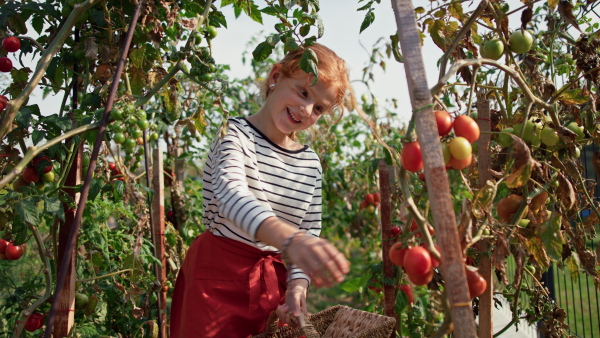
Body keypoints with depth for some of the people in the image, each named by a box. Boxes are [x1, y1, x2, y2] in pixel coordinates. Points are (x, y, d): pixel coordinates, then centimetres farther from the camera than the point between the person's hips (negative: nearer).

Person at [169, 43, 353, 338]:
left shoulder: (310, 163, 5)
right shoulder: (235, 135, -12)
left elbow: (310, 234, 7)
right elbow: (232, 197, -32)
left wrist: (298, 284, -14)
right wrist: (291, 240, -50)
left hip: (275, 282, 5)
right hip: (219, 279, -5)